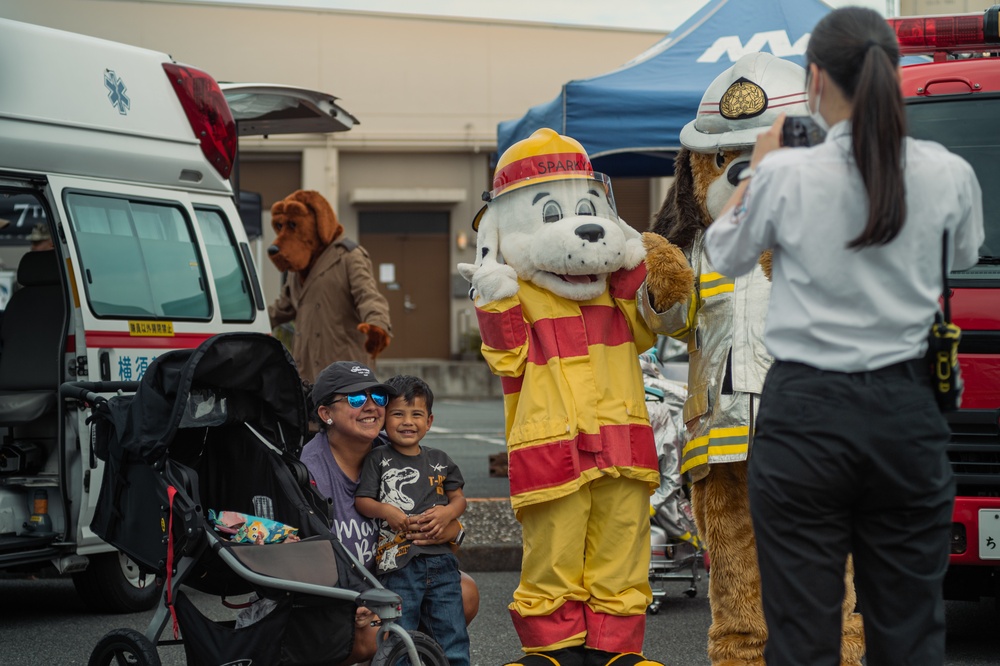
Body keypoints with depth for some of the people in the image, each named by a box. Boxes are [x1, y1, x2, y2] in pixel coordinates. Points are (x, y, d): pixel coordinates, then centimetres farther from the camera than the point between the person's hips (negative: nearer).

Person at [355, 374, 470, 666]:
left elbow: (458, 497, 16)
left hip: (441, 560, 3)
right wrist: (385, 511, -17)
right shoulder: (378, 459, 3)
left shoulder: (439, 461, 12)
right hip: (398, 565, -3)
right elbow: (362, 501, 1)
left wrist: (448, 512, -5)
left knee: (452, 637, 6)